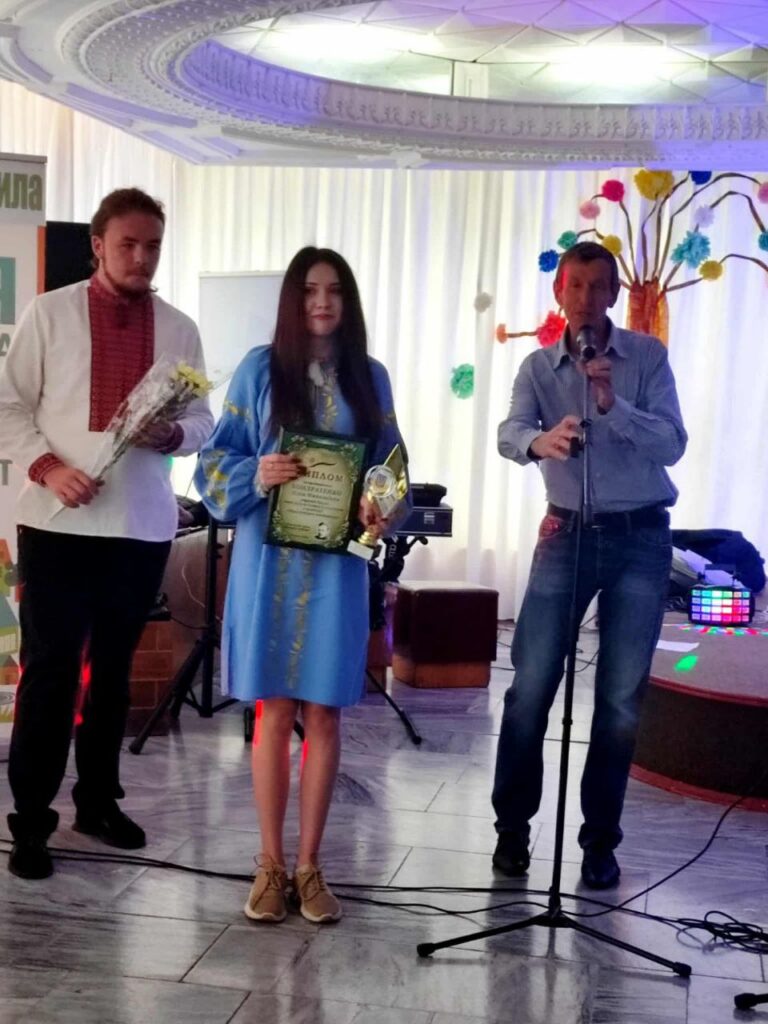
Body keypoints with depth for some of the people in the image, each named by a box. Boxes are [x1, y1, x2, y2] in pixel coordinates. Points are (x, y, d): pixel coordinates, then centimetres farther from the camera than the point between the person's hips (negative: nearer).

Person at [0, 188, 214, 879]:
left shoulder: (178, 329, 7)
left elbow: (203, 420, 10)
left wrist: (172, 435, -12)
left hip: (144, 525, 3)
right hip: (58, 521, -3)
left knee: (113, 669, 14)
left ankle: (98, 801, 27)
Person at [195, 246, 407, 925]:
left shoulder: (370, 377, 7)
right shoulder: (261, 368, 2)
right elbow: (218, 458, 2)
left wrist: (383, 513, -11)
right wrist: (256, 476, -17)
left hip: (338, 562, 1)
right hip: (270, 559, -1)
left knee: (324, 713, 4)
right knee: (274, 711, 5)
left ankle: (310, 865, 16)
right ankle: (272, 864, 16)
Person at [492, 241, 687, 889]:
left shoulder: (647, 356, 0)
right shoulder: (539, 367, 4)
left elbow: (672, 444, -10)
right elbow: (511, 432, -15)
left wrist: (613, 405, -26)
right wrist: (539, 439, -39)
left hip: (640, 537, -1)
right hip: (567, 533, 1)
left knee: (622, 698, 3)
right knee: (531, 686, -2)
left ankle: (601, 839, 16)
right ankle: (513, 826, 13)